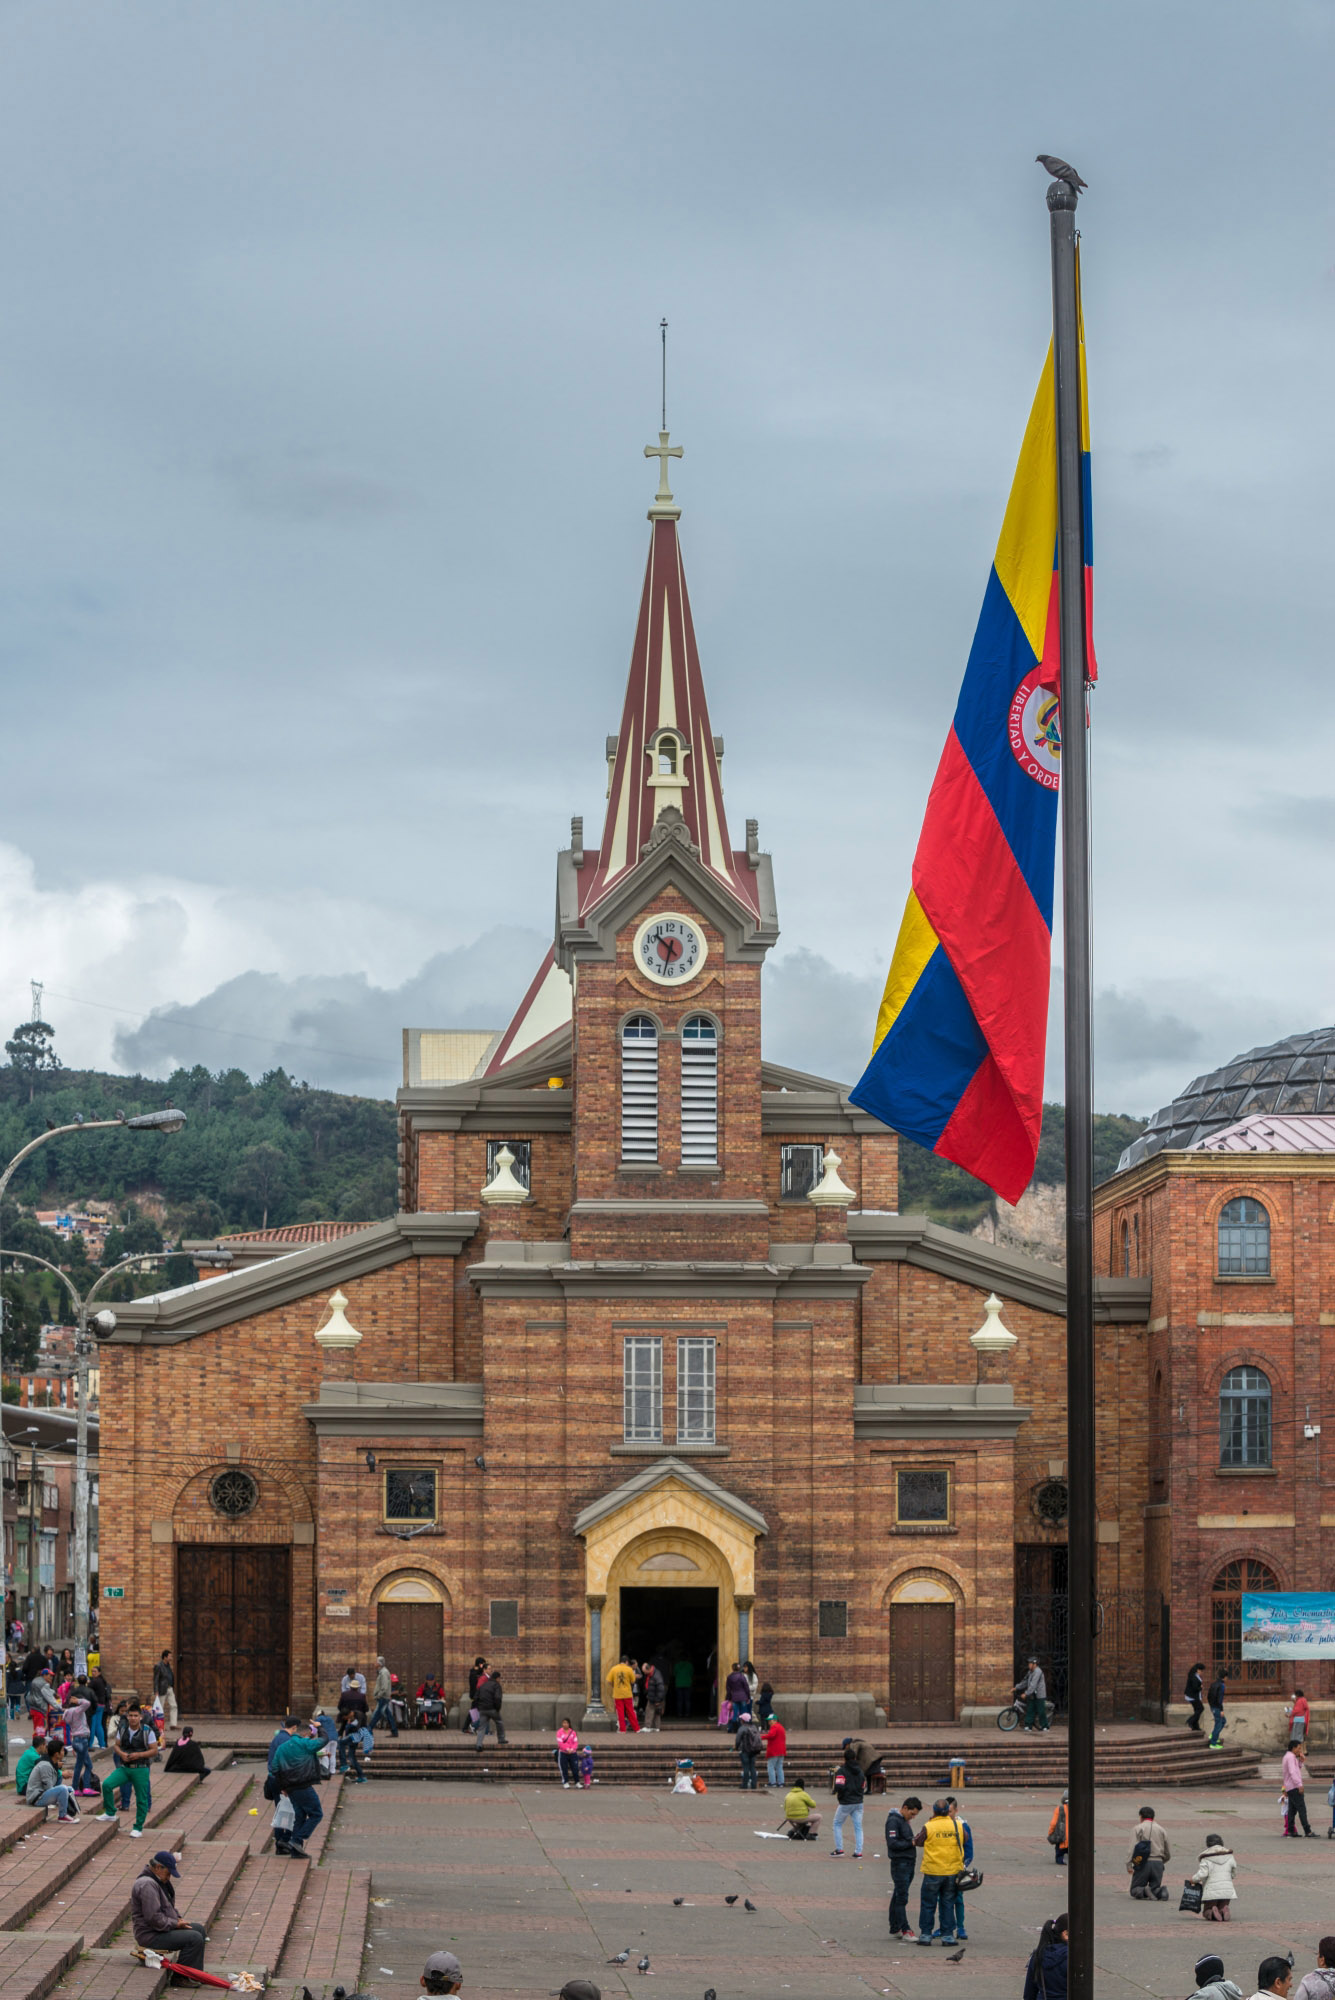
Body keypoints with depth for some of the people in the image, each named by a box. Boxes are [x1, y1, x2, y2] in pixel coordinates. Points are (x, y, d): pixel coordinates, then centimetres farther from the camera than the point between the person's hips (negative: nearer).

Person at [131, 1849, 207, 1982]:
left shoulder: (160, 1881, 15)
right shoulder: (147, 1885, -22)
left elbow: (168, 1906, 28)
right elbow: (154, 1918, -27)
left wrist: (178, 1918, 9)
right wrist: (176, 1924, -16)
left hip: (160, 1930, 11)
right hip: (151, 1936, -11)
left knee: (199, 1929, 16)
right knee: (195, 1938, -21)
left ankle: (196, 1974, 17)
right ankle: (180, 1977, -14)